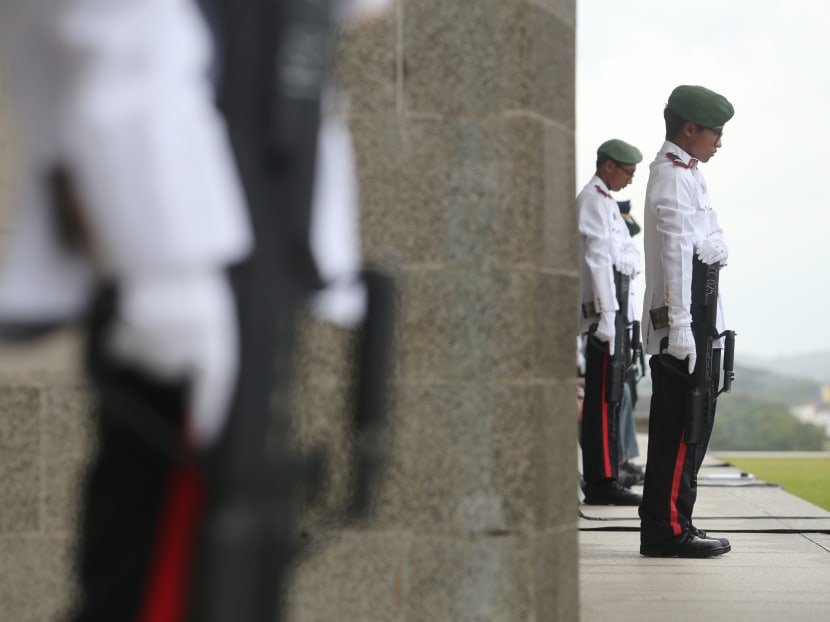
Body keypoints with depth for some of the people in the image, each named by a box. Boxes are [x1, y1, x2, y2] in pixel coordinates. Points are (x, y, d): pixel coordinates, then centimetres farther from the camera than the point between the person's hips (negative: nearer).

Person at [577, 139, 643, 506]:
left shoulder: (607, 201, 22)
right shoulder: (592, 200, -10)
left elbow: (629, 251, 26)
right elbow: (598, 258, -18)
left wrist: (628, 261, 5)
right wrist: (606, 315, -22)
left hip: (615, 305, 10)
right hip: (603, 310, -10)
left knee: (610, 396, 11)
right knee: (604, 397, -11)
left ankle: (602, 479, 16)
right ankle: (602, 482, -12)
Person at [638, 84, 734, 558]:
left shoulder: (687, 172, 20)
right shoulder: (673, 177, -13)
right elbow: (676, 256, -20)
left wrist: (714, 245, 6)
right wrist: (681, 327, -23)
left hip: (698, 326, 10)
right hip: (684, 327, -10)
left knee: (683, 428, 12)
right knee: (684, 429, -9)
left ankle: (670, 525, 17)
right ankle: (669, 531, -6)